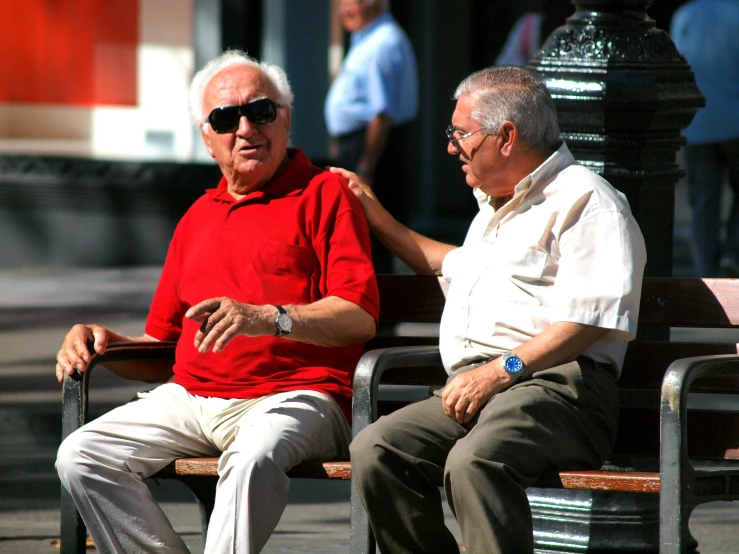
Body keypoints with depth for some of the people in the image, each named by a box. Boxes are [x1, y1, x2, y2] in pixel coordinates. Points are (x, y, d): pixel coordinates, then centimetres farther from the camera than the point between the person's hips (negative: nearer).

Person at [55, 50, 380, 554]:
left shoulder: (324, 193, 5)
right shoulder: (199, 217, 27)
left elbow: (361, 317, -8)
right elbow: (164, 337, 30)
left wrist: (267, 318, -23)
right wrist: (99, 340, 9)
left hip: (294, 395, -6)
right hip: (190, 396, 6)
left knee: (255, 455, -40)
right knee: (81, 457, -17)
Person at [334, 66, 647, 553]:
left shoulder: (583, 199, 1)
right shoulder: (495, 209, 33)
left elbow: (592, 317, -13)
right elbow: (459, 267, 55)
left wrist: (502, 370, -19)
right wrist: (381, 222, 52)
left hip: (554, 385, -8)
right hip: (475, 388, 8)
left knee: (473, 462, -38)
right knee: (374, 451, -21)